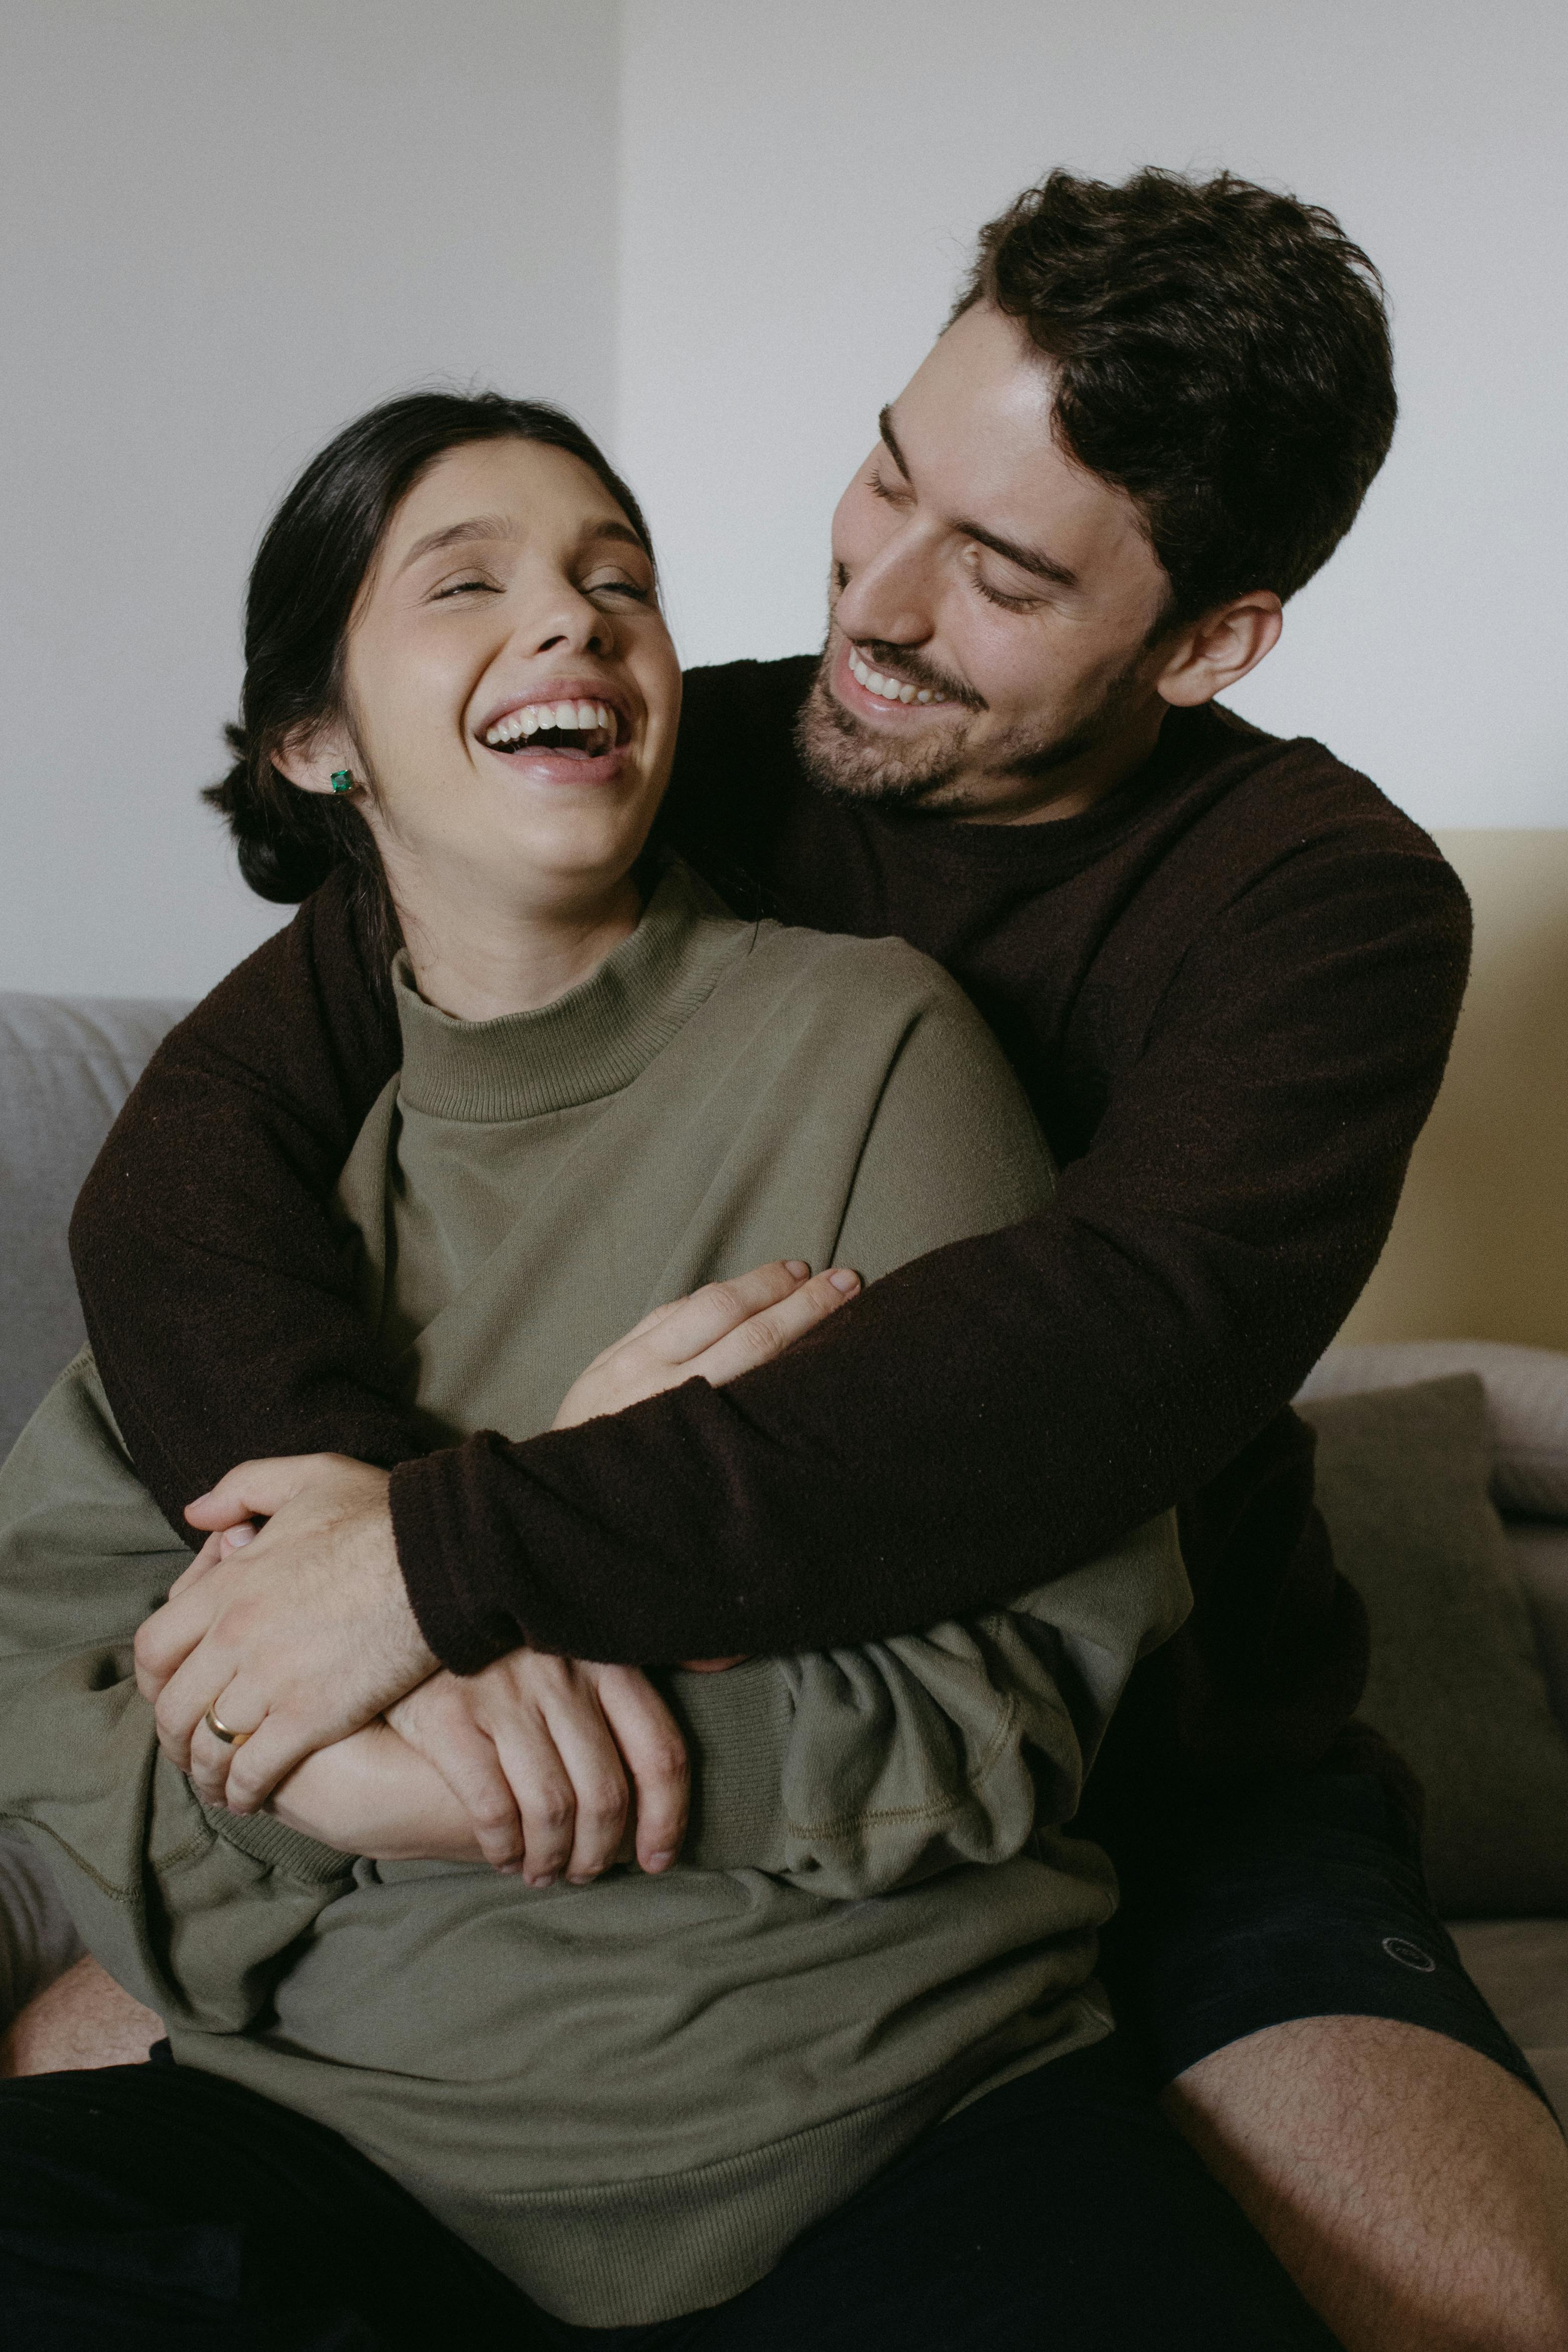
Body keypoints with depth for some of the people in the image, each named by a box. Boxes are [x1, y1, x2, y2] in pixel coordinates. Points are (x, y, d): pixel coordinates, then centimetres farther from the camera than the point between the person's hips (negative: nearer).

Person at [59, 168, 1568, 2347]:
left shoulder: (1330, 900, -11)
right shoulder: (660, 776, -3)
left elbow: (1122, 1344, -31)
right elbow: (197, 1142, -13)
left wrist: (457, 1553, -37)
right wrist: (349, 1506, -35)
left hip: (1168, 1781, -1)